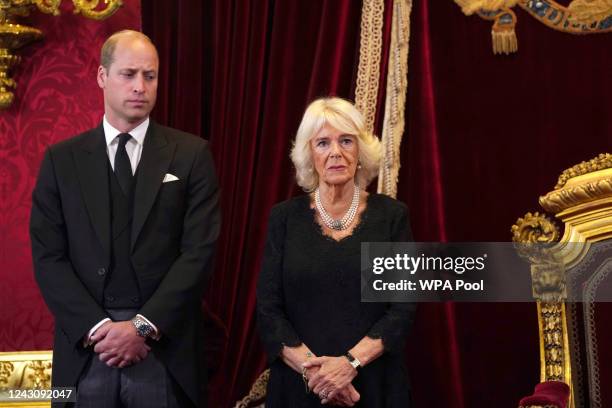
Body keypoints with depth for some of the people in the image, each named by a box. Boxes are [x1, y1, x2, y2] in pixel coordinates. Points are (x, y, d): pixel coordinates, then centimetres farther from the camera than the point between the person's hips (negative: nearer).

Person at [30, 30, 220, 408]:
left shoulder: (191, 154, 2)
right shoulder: (62, 159, 6)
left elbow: (199, 250, -5)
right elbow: (48, 256, 1)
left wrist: (144, 326, -12)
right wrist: (96, 327, -11)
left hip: (165, 351, -1)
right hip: (86, 349, 1)